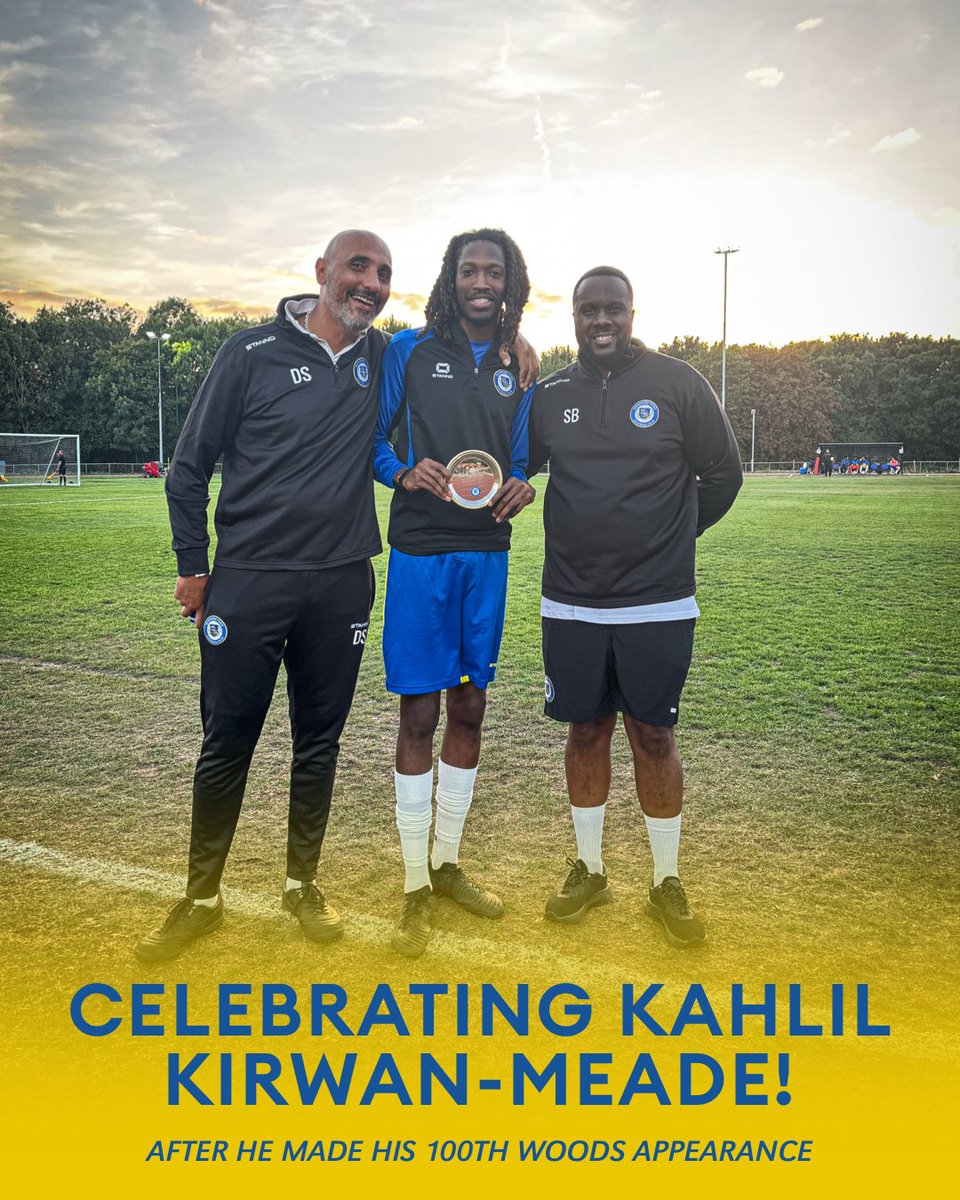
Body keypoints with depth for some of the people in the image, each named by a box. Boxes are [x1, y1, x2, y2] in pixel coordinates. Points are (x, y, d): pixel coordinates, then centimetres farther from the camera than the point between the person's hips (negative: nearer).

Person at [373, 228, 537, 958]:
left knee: (470, 710, 10)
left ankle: (448, 864, 28)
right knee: (419, 714, -3)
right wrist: (404, 473, -18)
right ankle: (416, 889, 12)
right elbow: (373, 436, 2)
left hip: (487, 552, 4)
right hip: (422, 549, -4)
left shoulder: (517, 369, 13)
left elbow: (518, 456, 14)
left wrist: (521, 487, -9)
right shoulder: (410, 350, 2)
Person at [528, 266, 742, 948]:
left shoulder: (677, 384, -2)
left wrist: (669, 537, 10)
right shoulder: (550, 395, 5)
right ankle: (589, 871, 30)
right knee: (586, 731, 11)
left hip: (657, 604, -2)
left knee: (654, 736, 5)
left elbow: (723, 474, 6)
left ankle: (667, 883, 23)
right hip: (570, 603, 2)